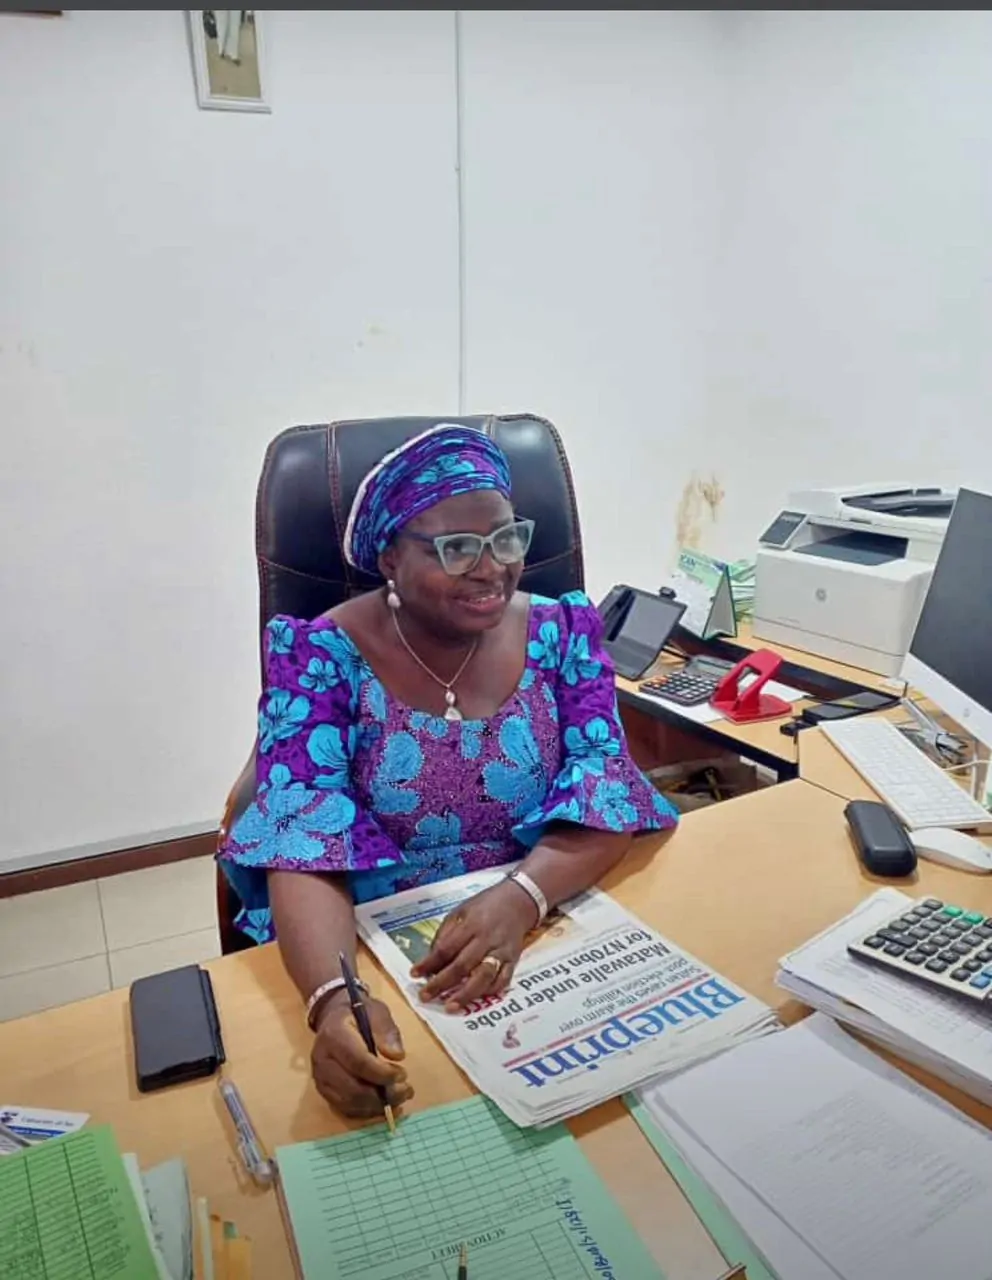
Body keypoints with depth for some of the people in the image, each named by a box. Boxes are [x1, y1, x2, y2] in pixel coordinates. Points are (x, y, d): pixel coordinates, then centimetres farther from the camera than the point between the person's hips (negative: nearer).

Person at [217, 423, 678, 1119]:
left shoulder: (562, 630, -4)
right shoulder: (322, 655, -11)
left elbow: (605, 791, -9)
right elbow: (304, 840, -18)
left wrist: (521, 898, -27)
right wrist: (333, 995, -35)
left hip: (548, 923, 2)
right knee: (350, 1041, -24)